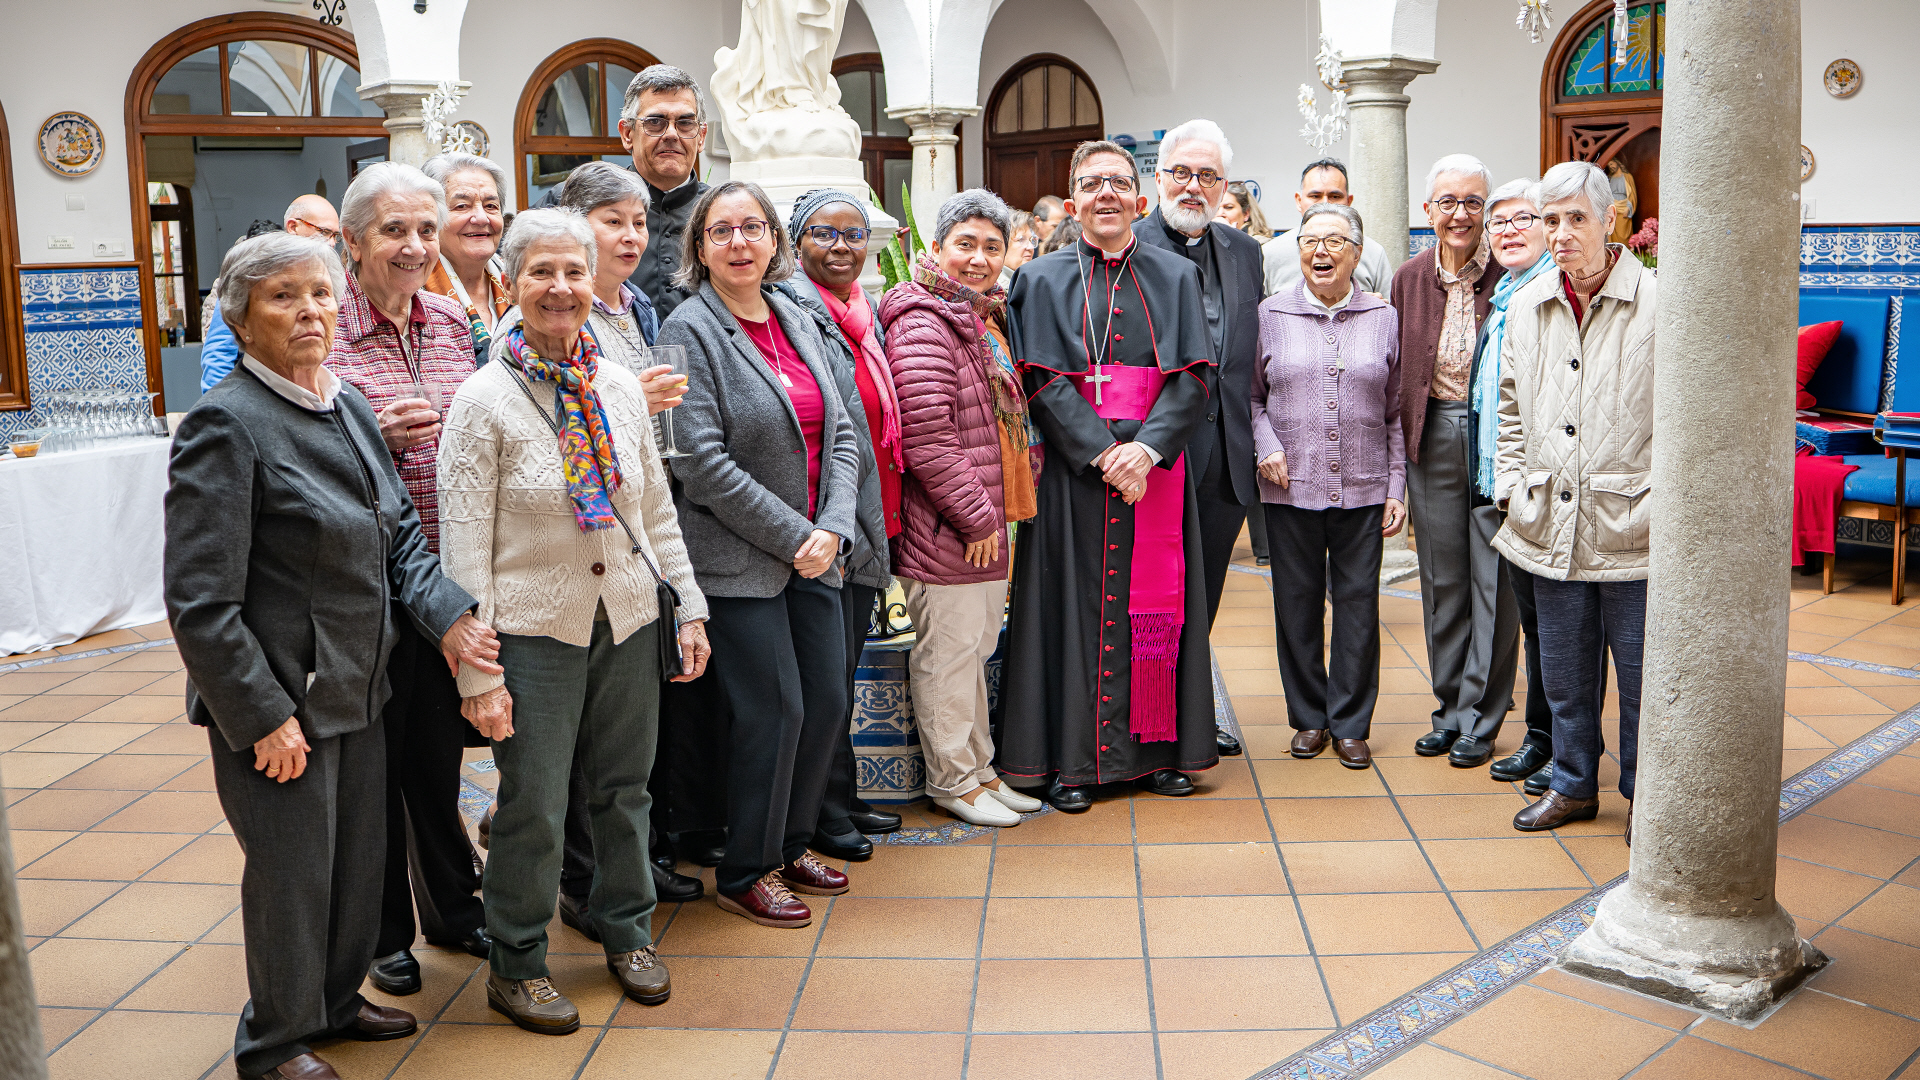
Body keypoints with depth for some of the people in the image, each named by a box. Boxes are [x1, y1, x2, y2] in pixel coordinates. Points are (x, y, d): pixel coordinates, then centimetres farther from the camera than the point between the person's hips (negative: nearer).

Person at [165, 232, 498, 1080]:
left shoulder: (348, 406, 6)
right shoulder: (225, 423, -18)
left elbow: (399, 530, 11)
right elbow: (200, 604, -20)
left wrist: (447, 616, -5)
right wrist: (265, 717, -19)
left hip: (358, 690, 7)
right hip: (277, 703, -7)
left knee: (358, 855, 19)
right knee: (292, 869, 8)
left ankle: (335, 1000, 42)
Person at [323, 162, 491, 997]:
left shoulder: (450, 322, 8)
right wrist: (378, 436, -21)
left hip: (447, 575, 5)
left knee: (441, 747, 17)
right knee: (375, 756, 8)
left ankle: (452, 905, 34)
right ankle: (382, 933, 25)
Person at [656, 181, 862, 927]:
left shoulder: (798, 322, 12)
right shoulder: (688, 332, -9)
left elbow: (841, 435, 9)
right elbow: (703, 462, -16)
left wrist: (832, 528, -5)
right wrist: (791, 537, -15)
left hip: (815, 552, 7)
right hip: (739, 560, -6)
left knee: (827, 701, 10)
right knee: (775, 711, -4)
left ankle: (790, 843, 30)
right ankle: (747, 872, 15)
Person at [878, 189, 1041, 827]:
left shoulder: (984, 320, 16)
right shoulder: (922, 326, -17)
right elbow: (927, 444, -23)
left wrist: (994, 515, 18)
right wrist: (976, 517, -17)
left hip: (985, 527, 10)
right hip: (944, 533, -10)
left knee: (976, 648, 19)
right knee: (948, 654, 2)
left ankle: (978, 768, 32)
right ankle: (951, 780, 17)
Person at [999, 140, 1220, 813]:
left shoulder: (1175, 277, 10)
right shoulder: (1043, 279, 5)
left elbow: (1195, 376, 0)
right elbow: (1042, 381, -5)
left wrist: (1147, 447, -15)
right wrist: (1104, 453, -16)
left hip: (1157, 468, 2)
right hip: (1073, 470, -1)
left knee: (1155, 601, 5)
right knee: (1076, 604, 0)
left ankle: (1158, 749, 16)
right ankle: (1073, 758, 7)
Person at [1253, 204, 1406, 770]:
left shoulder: (1384, 319, 7)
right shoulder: (1270, 315, 4)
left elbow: (1396, 413, 9)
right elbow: (1251, 395, 10)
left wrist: (1396, 488, 4)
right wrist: (1266, 447, -7)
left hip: (1363, 489, 1)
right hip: (1291, 487, 0)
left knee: (1358, 605, 3)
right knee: (1297, 604, 6)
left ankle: (1350, 723, 15)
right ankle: (1308, 717, 21)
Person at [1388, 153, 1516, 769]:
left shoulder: (1509, 274, -5)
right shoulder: (1409, 279, 7)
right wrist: (1402, 445, 7)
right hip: (1432, 437, 4)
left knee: (1493, 579, 1)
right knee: (1442, 580, 11)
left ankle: (1479, 719, 12)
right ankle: (1449, 709, 23)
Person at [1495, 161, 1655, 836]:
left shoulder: (1656, 303, -7)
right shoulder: (1525, 307, 8)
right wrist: (1510, 484, 10)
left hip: (1632, 531, -4)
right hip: (1551, 528, 4)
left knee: (1641, 674, 7)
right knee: (1564, 671, 15)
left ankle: (1643, 794, 25)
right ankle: (1573, 785, 32)